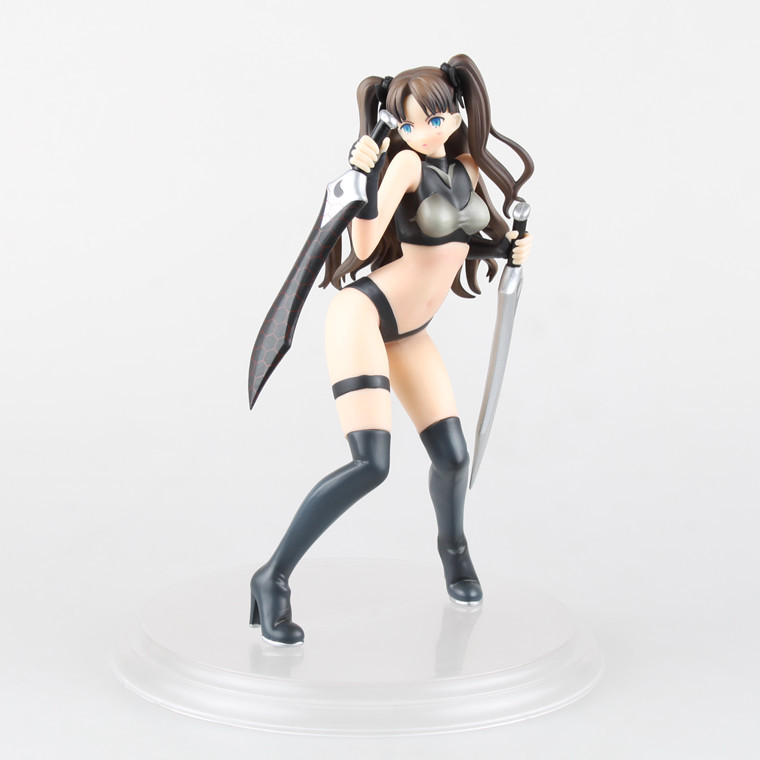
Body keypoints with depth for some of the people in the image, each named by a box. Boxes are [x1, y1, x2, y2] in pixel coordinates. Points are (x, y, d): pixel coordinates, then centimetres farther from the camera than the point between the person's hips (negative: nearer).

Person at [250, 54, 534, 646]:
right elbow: (365, 247, -23)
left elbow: (468, 239, 22)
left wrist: (508, 250, 5)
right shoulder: (405, 163, -14)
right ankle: (273, 579, -11)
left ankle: (452, 546, 40)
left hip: (408, 331, 7)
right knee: (371, 463, -21)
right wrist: (369, 181, -36)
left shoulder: (467, 165, 8)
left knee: (452, 456, 7)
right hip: (365, 314, -7)